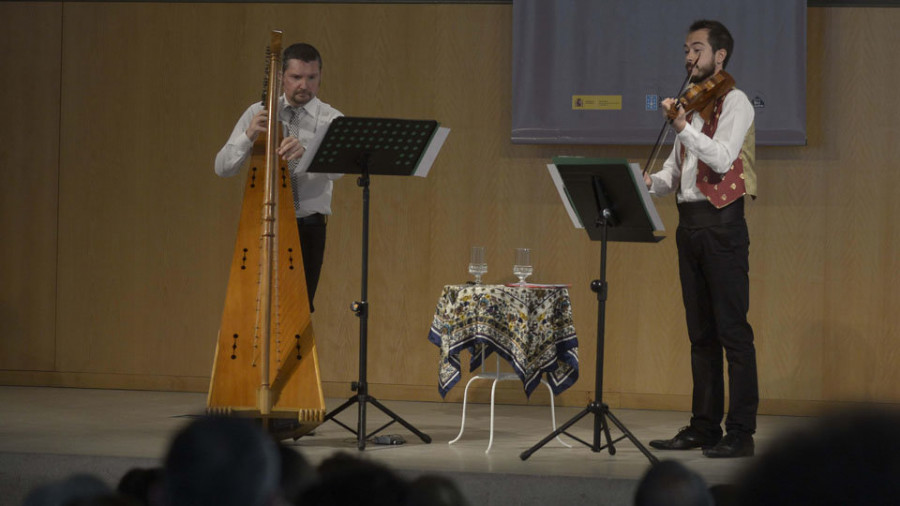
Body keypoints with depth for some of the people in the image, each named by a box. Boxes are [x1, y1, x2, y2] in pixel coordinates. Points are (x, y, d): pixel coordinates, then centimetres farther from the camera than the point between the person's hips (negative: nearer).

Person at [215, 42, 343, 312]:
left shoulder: (331, 120, 0)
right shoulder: (257, 114, 6)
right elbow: (222, 167, -1)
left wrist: (306, 151, -40)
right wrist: (248, 136, -19)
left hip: (308, 228, -1)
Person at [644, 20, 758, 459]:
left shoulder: (733, 101, -5)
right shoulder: (691, 105, 19)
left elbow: (721, 159, -19)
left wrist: (682, 126, -22)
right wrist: (650, 182, -1)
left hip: (721, 223, -8)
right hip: (689, 222, 8)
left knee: (732, 330, -8)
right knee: (700, 332, 10)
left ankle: (741, 433, -8)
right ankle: (704, 426, 15)